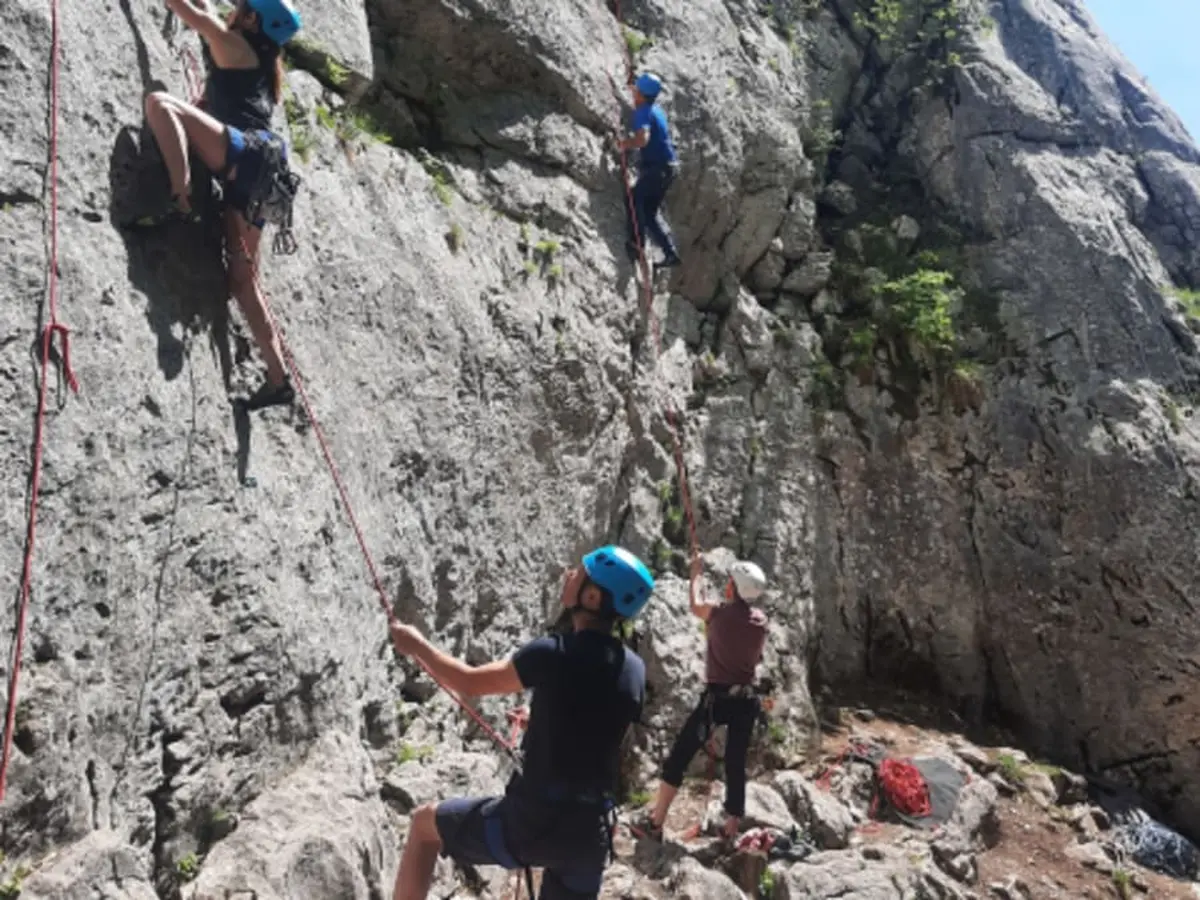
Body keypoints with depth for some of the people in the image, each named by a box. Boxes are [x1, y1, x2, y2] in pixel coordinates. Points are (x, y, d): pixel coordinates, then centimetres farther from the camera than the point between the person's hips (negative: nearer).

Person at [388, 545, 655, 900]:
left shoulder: (553, 654, -15)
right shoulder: (635, 670, 1)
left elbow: (469, 684, -3)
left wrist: (417, 645, 12)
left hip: (533, 821, -5)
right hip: (590, 831, 5)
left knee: (424, 823, 18)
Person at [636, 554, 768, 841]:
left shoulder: (719, 613, -9)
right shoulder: (761, 620, 2)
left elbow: (694, 606, 14)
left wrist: (695, 574, 27)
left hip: (717, 696, -4)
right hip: (746, 700, 5)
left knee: (678, 757, 5)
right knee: (736, 765, 13)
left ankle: (655, 822, 7)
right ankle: (731, 830, 18)